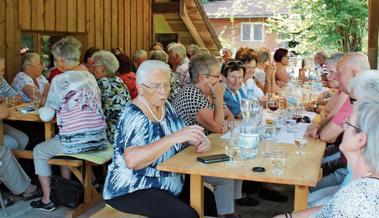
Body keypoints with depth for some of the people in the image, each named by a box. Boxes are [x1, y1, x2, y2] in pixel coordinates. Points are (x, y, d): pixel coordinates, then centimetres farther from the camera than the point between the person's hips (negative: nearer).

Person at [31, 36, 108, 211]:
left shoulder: (59, 80, -9)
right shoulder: (90, 76, 10)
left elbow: (46, 116, -5)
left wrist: (41, 109, 14)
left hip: (75, 142, -6)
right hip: (99, 140, 6)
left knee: (39, 151, 20)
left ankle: (47, 200, 23)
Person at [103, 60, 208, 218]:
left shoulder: (165, 106, 4)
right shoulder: (133, 116, -21)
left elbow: (184, 136, 11)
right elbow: (132, 160, -35)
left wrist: (201, 141, -12)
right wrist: (174, 138, -40)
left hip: (168, 185, 8)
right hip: (133, 191, -8)